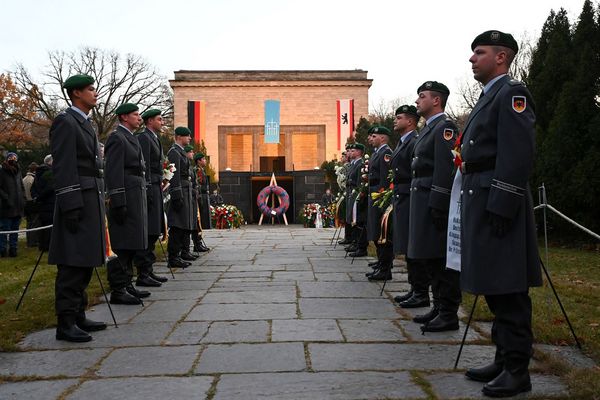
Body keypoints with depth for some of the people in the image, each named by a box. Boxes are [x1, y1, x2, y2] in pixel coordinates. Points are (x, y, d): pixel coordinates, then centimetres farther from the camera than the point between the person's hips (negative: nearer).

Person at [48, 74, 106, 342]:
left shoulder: (86, 124, 20)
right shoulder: (65, 122, -8)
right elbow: (63, 168, -15)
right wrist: (71, 207, -21)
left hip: (92, 199, 9)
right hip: (77, 201, -9)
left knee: (85, 262, 12)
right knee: (73, 264, -8)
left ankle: (78, 316, 19)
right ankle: (65, 323, -3)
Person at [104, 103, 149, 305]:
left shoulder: (130, 138, 20)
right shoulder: (117, 138, -10)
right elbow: (114, 174, -17)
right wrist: (118, 203, -21)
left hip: (136, 198, 10)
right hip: (126, 198, -10)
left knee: (131, 245, 12)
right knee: (124, 246, -8)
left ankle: (126, 285, 20)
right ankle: (118, 290, -4)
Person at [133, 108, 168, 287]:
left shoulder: (154, 138, 20)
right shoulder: (143, 138, -10)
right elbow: (144, 166, -17)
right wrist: (147, 190, -22)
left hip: (156, 187, 10)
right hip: (149, 188, -10)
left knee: (153, 232, 13)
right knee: (147, 232, -9)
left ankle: (148, 270, 20)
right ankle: (142, 274, -7)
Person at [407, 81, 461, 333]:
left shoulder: (444, 127, -10)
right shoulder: (427, 129, 20)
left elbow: (445, 169, -19)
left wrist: (438, 206, -23)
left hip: (435, 201, -10)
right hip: (422, 200, 10)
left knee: (440, 258, -5)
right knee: (427, 257, 13)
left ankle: (449, 313, 3)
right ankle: (439, 307, 23)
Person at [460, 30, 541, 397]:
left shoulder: (512, 93, -9)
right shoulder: (489, 96, 20)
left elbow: (519, 156, -19)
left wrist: (502, 207, -23)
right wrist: (476, 205, 18)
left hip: (498, 204, -10)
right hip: (481, 202, 10)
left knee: (508, 291, -4)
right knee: (494, 287, 14)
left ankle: (517, 371, 5)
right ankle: (504, 360, 24)